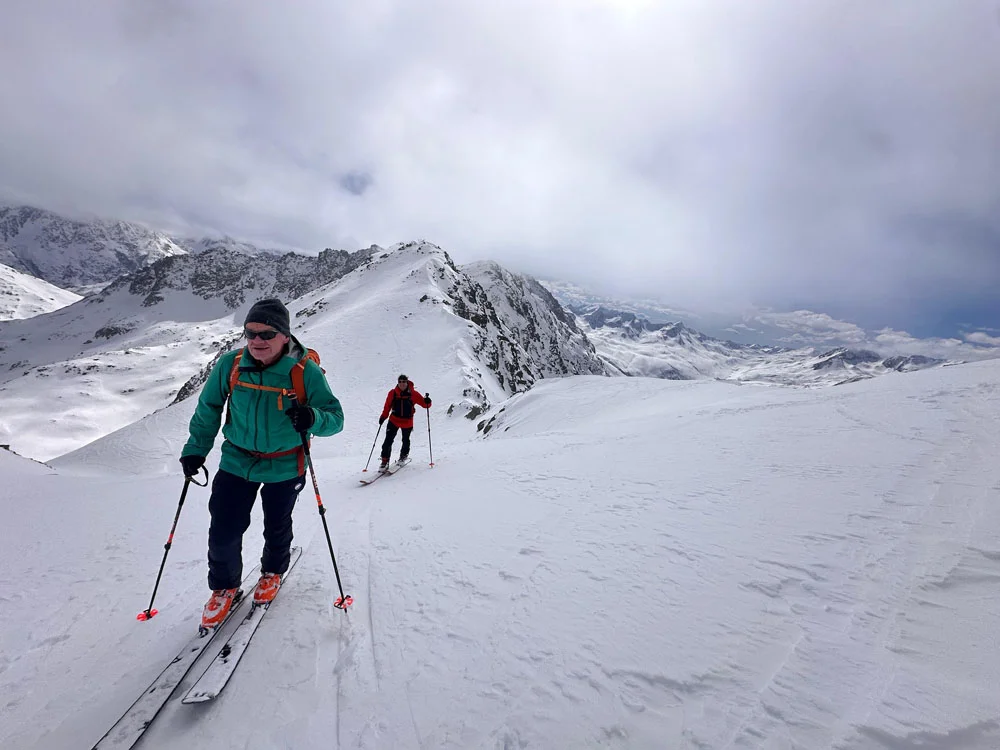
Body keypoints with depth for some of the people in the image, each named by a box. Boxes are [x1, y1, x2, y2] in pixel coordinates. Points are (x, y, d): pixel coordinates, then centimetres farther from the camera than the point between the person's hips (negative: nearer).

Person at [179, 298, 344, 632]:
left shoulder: (305, 372, -22)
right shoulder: (230, 365, -12)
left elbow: (335, 418, -19)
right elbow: (208, 410, 4)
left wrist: (312, 418, -41)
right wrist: (195, 449, 6)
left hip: (284, 467, -2)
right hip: (237, 461, 2)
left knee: (277, 529, 18)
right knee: (223, 532, 4)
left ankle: (272, 573, 49)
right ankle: (224, 587, 34)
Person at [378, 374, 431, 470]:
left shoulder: (413, 394, -10)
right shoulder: (393, 393, -5)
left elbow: (425, 404, -10)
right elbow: (387, 406, 5)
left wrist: (427, 402, -31)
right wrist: (383, 416, 0)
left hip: (407, 422, 0)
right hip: (394, 421, 1)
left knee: (405, 440, 16)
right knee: (388, 440, -7)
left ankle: (404, 455, 42)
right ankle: (385, 461, 2)